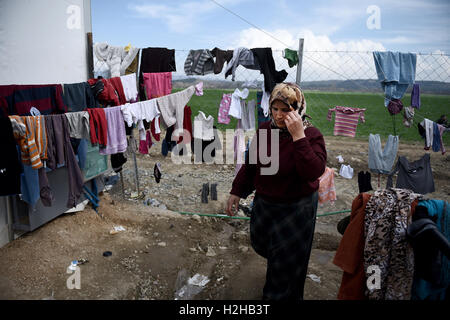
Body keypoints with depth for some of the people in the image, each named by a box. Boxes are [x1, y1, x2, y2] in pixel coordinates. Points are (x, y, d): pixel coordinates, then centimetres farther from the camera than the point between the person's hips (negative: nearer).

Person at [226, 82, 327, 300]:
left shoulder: (311, 135, -20)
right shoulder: (264, 129, -5)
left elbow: (314, 172, -35)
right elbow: (250, 164, 6)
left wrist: (298, 136, -37)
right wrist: (237, 192, 9)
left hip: (296, 209, -6)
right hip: (264, 203, 6)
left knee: (287, 260, 9)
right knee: (261, 245, 26)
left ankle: (281, 295, 36)